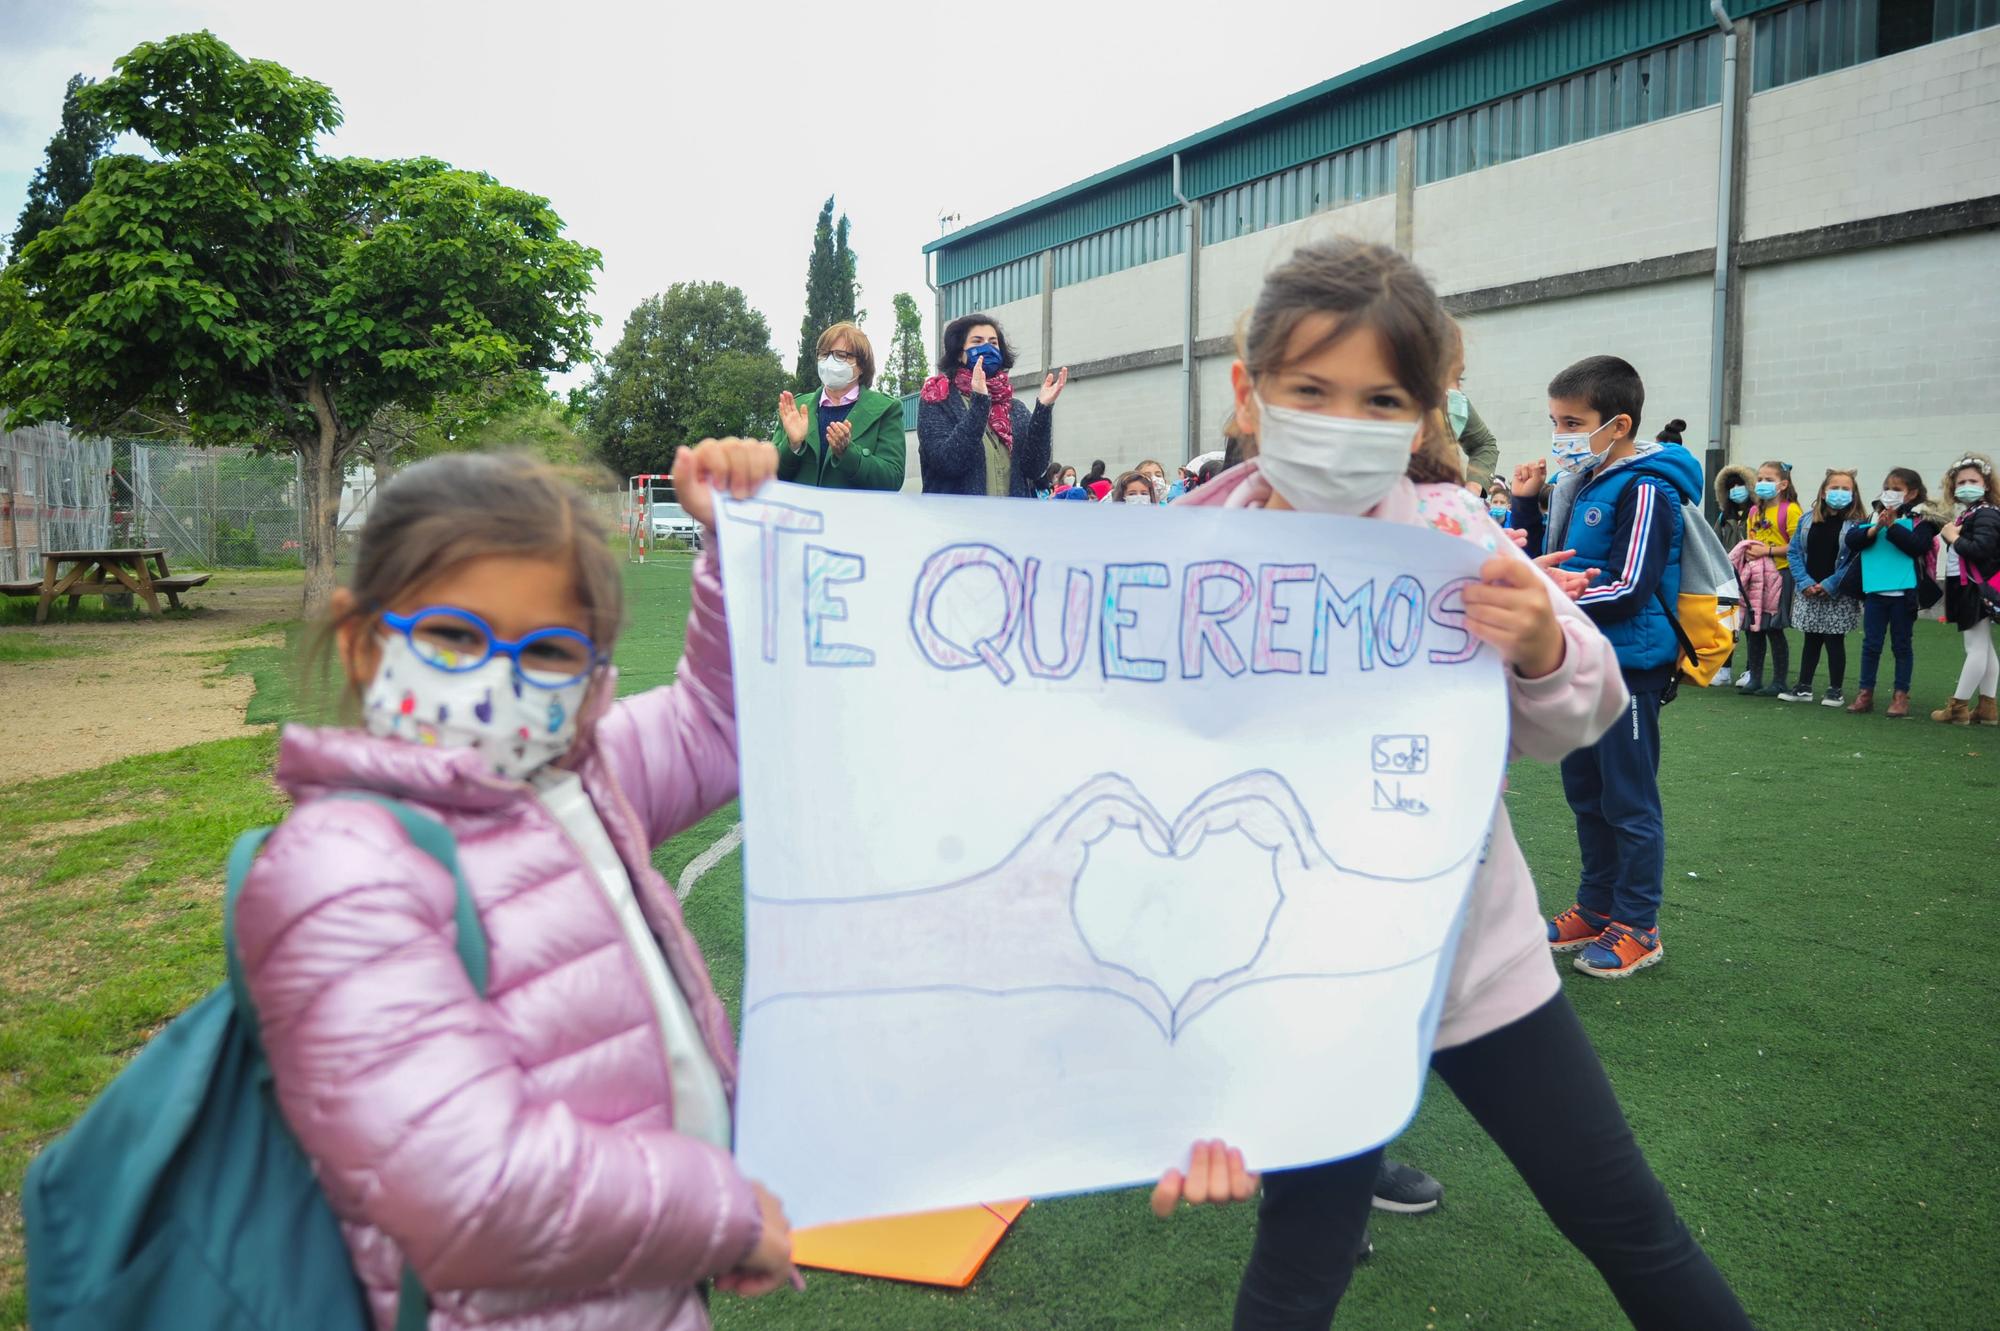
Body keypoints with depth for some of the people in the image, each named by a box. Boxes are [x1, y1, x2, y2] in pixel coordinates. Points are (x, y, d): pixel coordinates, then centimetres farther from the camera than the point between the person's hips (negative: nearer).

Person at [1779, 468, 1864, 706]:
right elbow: (1794, 551, 5)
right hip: (1809, 592, 4)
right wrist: (1804, 582, -6)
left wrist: (1830, 585, -16)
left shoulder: (1856, 523, -7)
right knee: (1811, 639, 12)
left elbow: (1857, 559, -12)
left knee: (1834, 640, 3)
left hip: (1839, 595, -3)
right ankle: (1803, 687, 19)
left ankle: (1835, 690, 13)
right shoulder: (1808, 519, 4)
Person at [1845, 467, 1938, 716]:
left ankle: (1901, 695, 14)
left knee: (1902, 644, 7)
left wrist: (1892, 526, -19)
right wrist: (1874, 529, -16)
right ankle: (1865, 693, 13)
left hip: (1904, 591, -3)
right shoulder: (1872, 517, 9)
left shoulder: (1919, 519, -2)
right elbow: (1851, 540, -2)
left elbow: (1918, 545, -17)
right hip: (1874, 590, 3)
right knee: (1871, 643, 7)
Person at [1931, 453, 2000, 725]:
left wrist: (1953, 538, -14)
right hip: (1965, 588, 10)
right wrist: (1948, 532, -2)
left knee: (1977, 649, -5)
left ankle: (1958, 706, -4)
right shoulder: (1964, 515, 15)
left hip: (1977, 589, -10)